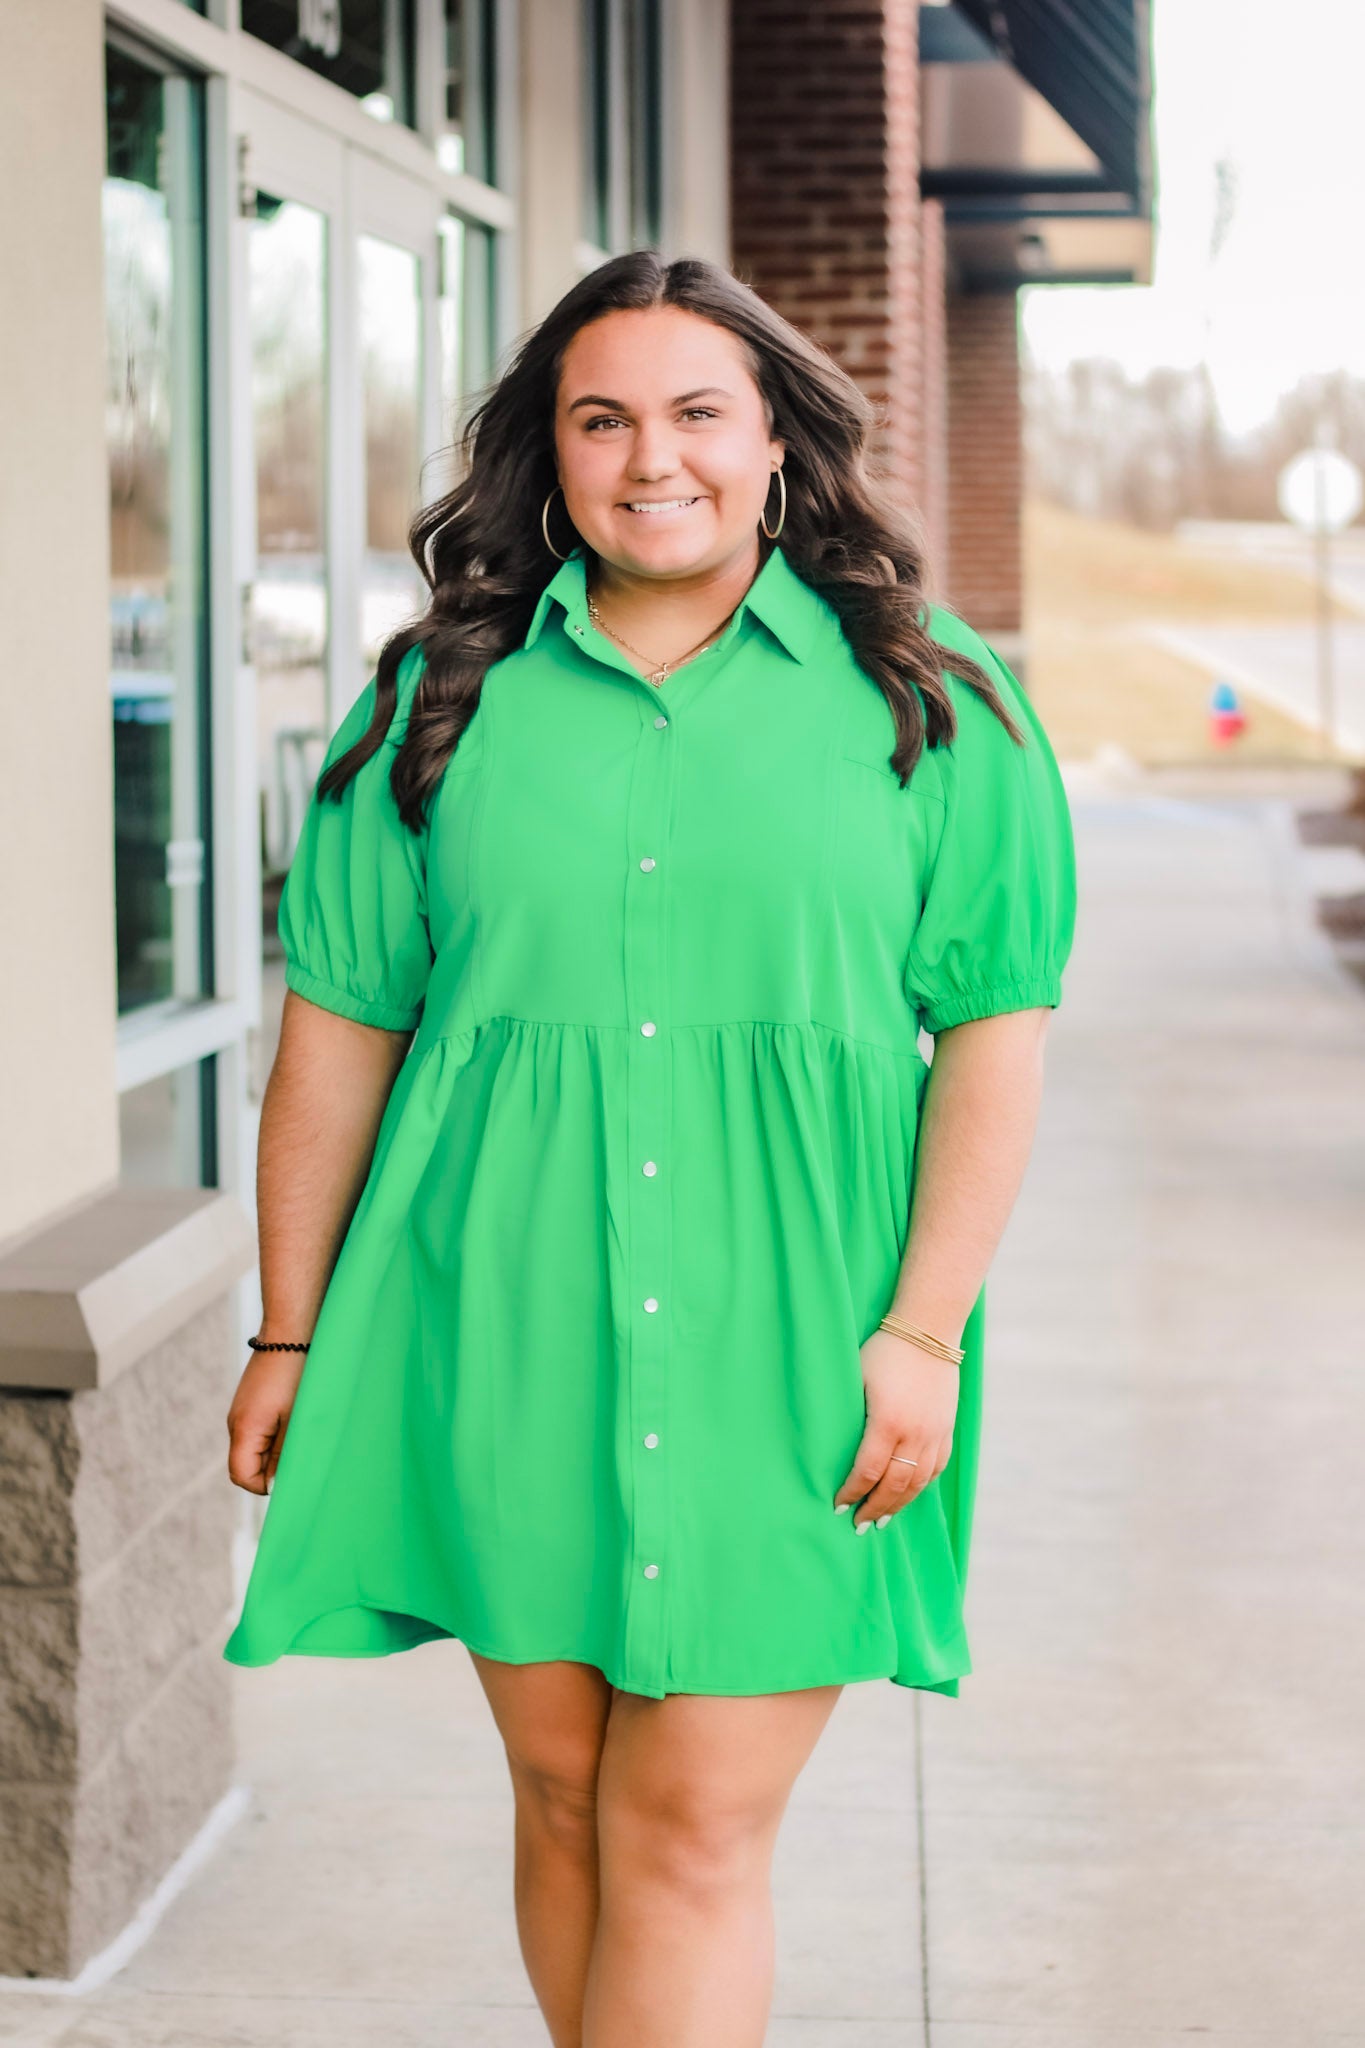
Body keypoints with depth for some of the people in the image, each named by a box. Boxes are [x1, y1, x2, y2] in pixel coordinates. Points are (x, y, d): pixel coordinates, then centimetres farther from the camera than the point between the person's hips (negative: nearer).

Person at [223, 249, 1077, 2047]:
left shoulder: (933, 710, 3)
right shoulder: (441, 704, 7)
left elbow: (996, 1037, 0)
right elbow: (337, 1028, 8)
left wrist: (923, 1329, -8)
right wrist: (290, 1337, 7)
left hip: (787, 1351, -2)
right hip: (504, 1346, 2)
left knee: (696, 1829, -4)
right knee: (562, 1799, 8)